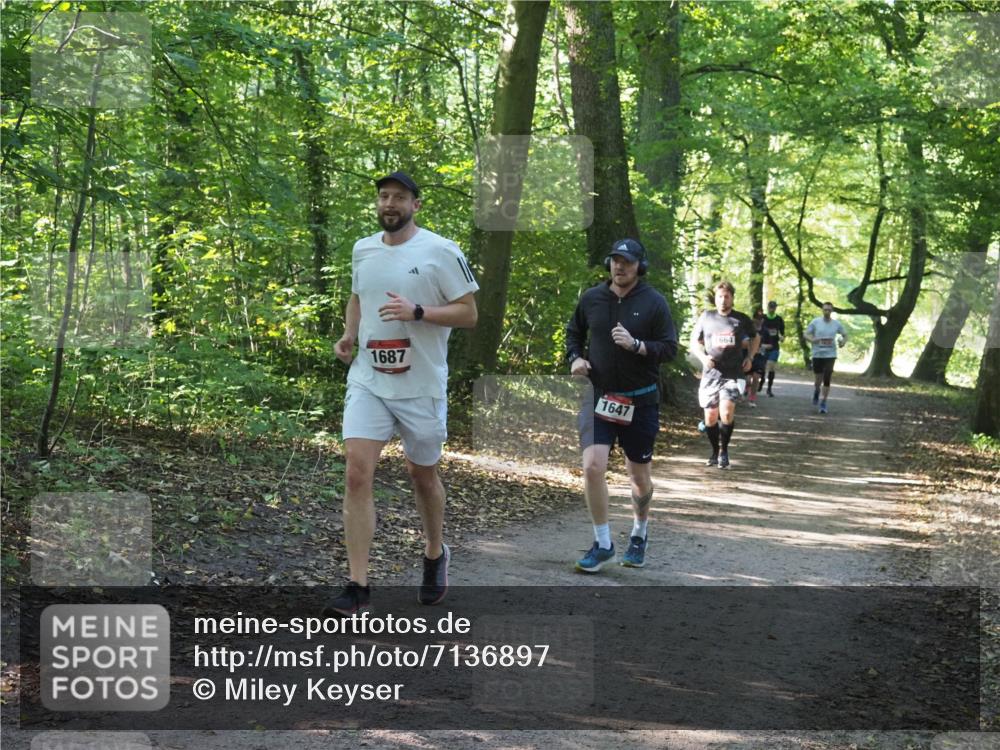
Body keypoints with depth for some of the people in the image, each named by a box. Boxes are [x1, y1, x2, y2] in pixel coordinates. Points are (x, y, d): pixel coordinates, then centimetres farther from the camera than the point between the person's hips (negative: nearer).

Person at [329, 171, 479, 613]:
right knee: (357, 473, -11)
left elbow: (468, 313, -7)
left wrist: (417, 312, -21)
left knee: (422, 475, 13)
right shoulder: (362, 250, 9)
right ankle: (358, 585, -9)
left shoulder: (441, 252, -7)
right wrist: (348, 333, 8)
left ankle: (435, 555, 41)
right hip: (368, 381, 3)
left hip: (422, 385, -3)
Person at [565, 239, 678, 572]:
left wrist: (636, 345, -23)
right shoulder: (591, 298, 1)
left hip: (640, 400, -1)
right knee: (593, 467, -16)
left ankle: (639, 534, 39)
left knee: (640, 476, 12)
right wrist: (575, 358, -2)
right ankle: (602, 544, -3)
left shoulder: (654, 302, -6)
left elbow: (670, 347, -8)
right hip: (599, 395, 1)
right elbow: (574, 332, 17)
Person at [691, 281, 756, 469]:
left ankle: (724, 450, -2)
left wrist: (750, 357, 7)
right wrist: (703, 357, -5)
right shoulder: (706, 317, 4)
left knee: (727, 413, -21)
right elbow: (694, 341, 13)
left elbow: (755, 338, 22)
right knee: (710, 417, 4)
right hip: (710, 374, 2)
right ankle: (715, 452, 24)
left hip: (733, 375, -2)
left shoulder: (741, 319, 4)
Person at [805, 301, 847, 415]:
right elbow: (806, 335, 2)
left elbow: (845, 335, 15)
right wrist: (813, 340, -19)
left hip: (830, 355, 0)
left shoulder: (836, 324, 2)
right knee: (818, 380, 7)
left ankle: (823, 403, 1)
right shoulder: (815, 322, -2)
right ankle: (816, 392, 42)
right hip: (817, 354, 0)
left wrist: (843, 342, -7)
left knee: (827, 380, -8)